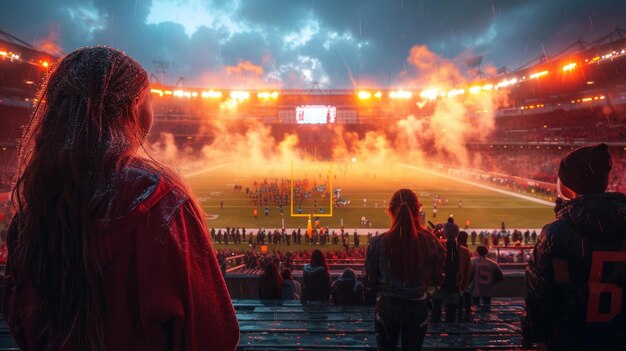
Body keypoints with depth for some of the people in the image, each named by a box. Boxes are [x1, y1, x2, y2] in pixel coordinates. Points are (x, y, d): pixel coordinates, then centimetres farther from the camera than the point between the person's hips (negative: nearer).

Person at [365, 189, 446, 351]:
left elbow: (369, 281, -8)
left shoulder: (378, 243, -16)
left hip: (387, 306, -1)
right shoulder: (430, 242, -13)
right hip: (417, 307, 1)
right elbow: (437, 279, -3)